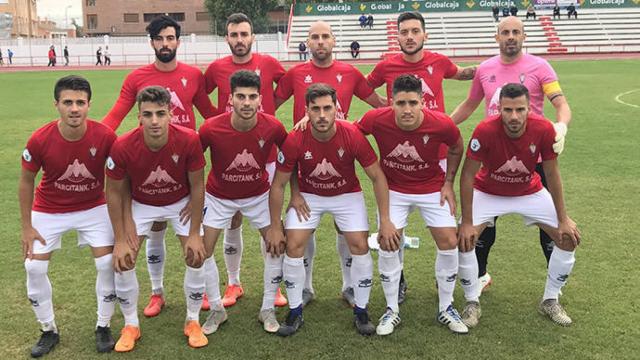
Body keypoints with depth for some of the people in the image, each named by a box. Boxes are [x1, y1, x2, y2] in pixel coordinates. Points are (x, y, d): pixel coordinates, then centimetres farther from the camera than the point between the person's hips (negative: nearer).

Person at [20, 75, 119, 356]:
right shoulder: (39, 140, -24)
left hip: (94, 208, 0)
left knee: (108, 263, -8)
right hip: (49, 211, 1)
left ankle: (103, 327, 14)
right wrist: (27, 227, -5)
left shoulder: (105, 136, -25)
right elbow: (26, 182, -7)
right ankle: (48, 330, 19)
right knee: (35, 267, -2)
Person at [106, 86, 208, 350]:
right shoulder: (122, 147, -31)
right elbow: (114, 193, -14)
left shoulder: (188, 140, -31)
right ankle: (131, 325, 15)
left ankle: (193, 321, 16)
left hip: (181, 203, 0)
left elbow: (197, 186, -16)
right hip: (140, 204, 0)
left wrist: (195, 234, -13)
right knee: (123, 261, -7)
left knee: (197, 257, -7)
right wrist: (120, 240, -12)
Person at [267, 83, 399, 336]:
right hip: (307, 195, 0)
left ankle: (361, 311, 11)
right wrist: (275, 227, -9)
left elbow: (377, 177, -15)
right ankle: (295, 313, 10)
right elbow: (278, 184, -13)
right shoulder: (295, 140, -26)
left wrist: (385, 221, -15)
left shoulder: (353, 136, -27)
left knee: (360, 246, -9)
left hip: (347, 194, 0)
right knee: (293, 247, -9)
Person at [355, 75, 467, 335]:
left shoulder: (442, 124, -25)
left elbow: (456, 149, -2)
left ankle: (446, 309, 18)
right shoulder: (376, 119, -26)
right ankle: (392, 310, 13)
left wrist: (448, 183, -2)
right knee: (387, 245, -6)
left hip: (432, 188, 0)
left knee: (448, 242, -3)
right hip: (393, 189, 0)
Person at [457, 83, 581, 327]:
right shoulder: (485, 130, -33)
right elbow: (468, 175, -23)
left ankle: (550, 302, 17)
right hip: (488, 193, -2)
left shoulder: (544, 129, -27)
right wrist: (467, 222, -22)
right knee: (464, 240, -18)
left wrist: (563, 219, -8)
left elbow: (552, 174, -12)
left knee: (569, 238, -3)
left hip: (530, 192, 2)